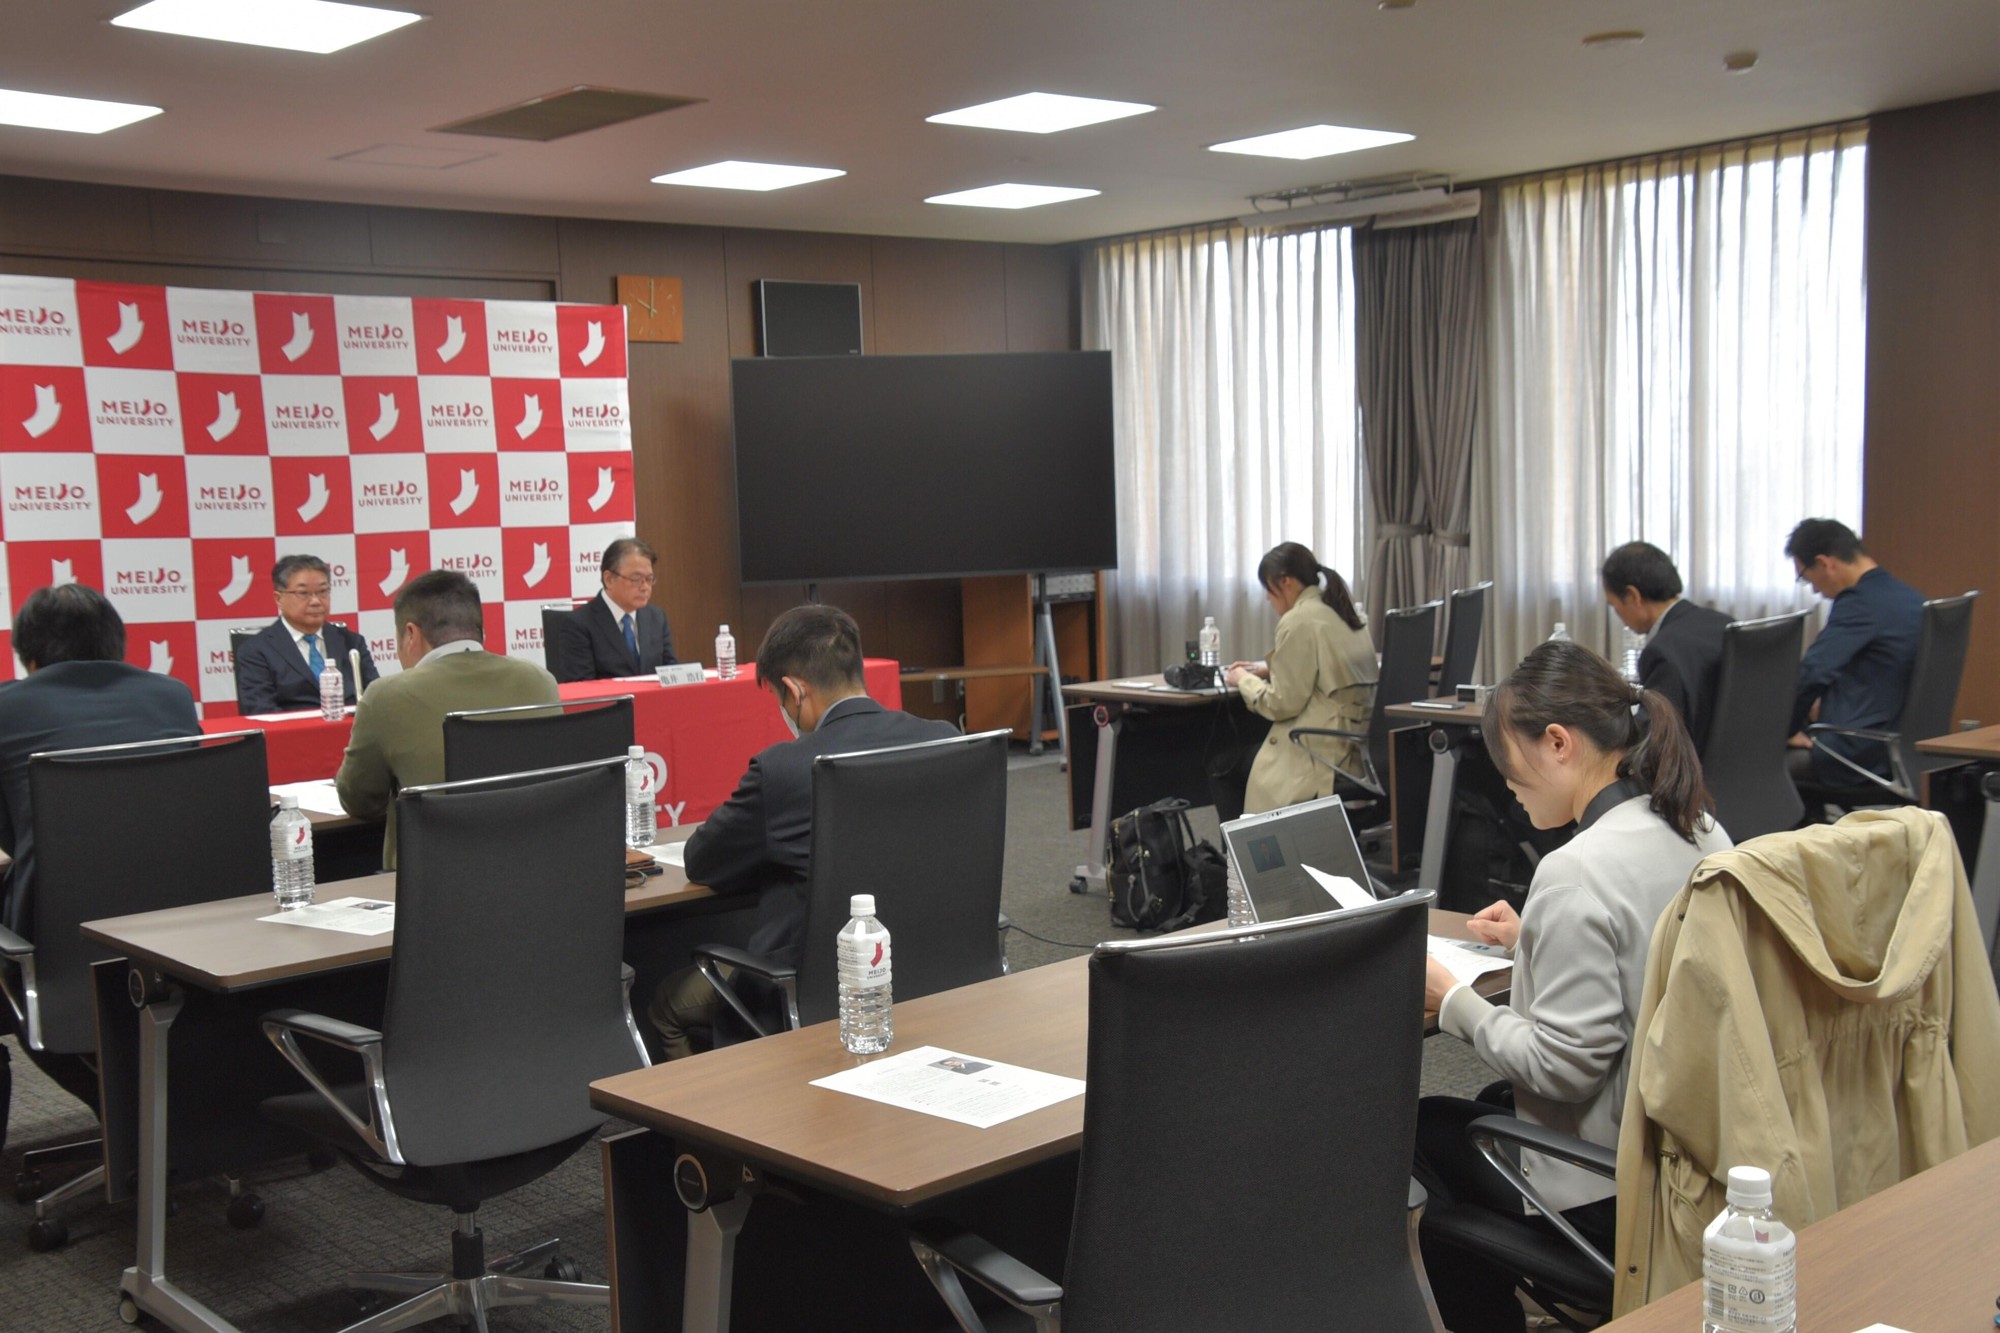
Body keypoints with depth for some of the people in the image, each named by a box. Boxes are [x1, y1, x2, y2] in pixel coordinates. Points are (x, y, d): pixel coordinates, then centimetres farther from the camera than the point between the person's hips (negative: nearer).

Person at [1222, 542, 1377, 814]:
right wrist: (1269, 669, 21)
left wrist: (1244, 681, 4)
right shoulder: (1341, 611, 13)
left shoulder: (1300, 620, -14)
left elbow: (1283, 704, -12)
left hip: (1322, 757, -9)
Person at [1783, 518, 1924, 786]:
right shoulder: (1909, 597, 12)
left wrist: (1789, 729, -8)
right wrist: (1827, 704, 22)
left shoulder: (1860, 603, -16)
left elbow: (1811, 673, -22)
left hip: (1861, 755, -10)